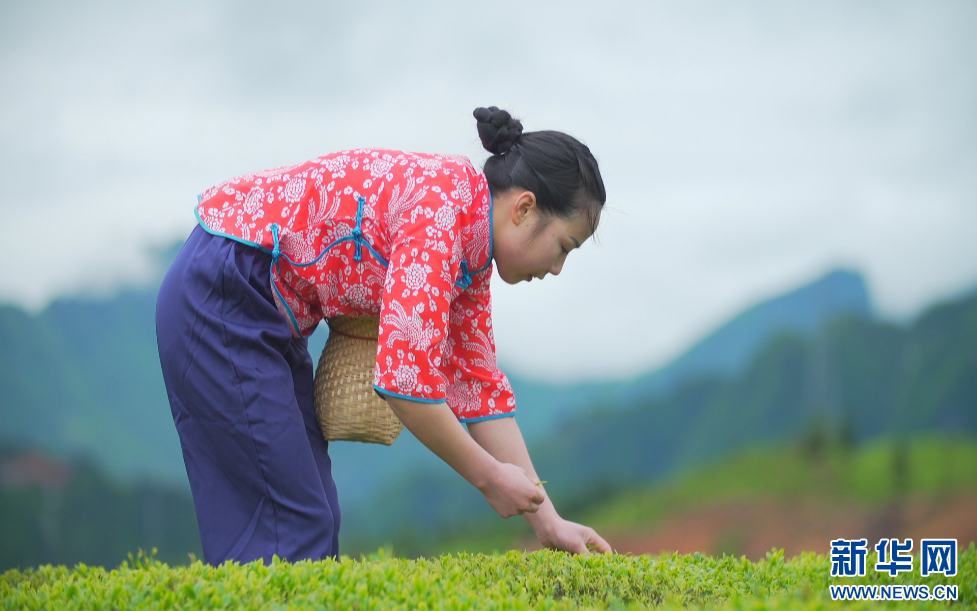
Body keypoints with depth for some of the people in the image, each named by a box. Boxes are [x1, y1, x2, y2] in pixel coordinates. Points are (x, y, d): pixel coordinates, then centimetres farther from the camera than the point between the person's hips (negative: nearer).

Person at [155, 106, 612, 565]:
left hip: (269, 315, 10)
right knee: (289, 528, -12)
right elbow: (405, 378, -28)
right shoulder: (441, 202, -22)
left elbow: (480, 384, 12)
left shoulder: (470, 251, 7)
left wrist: (546, 521, 10)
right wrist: (488, 477, -15)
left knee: (317, 518, 9)